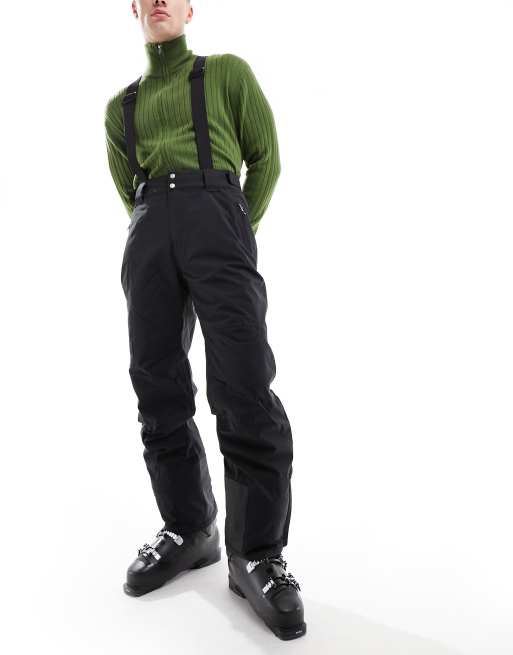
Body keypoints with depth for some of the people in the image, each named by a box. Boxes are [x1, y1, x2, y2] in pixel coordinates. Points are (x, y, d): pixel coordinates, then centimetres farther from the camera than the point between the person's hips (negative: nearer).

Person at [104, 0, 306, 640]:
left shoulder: (228, 72, 19)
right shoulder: (121, 106, 28)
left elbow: (265, 160, 17)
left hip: (215, 210, -4)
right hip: (149, 228, 4)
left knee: (242, 385, -17)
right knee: (158, 385, -3)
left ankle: (257, 553, -10)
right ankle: (187, 529, 10)